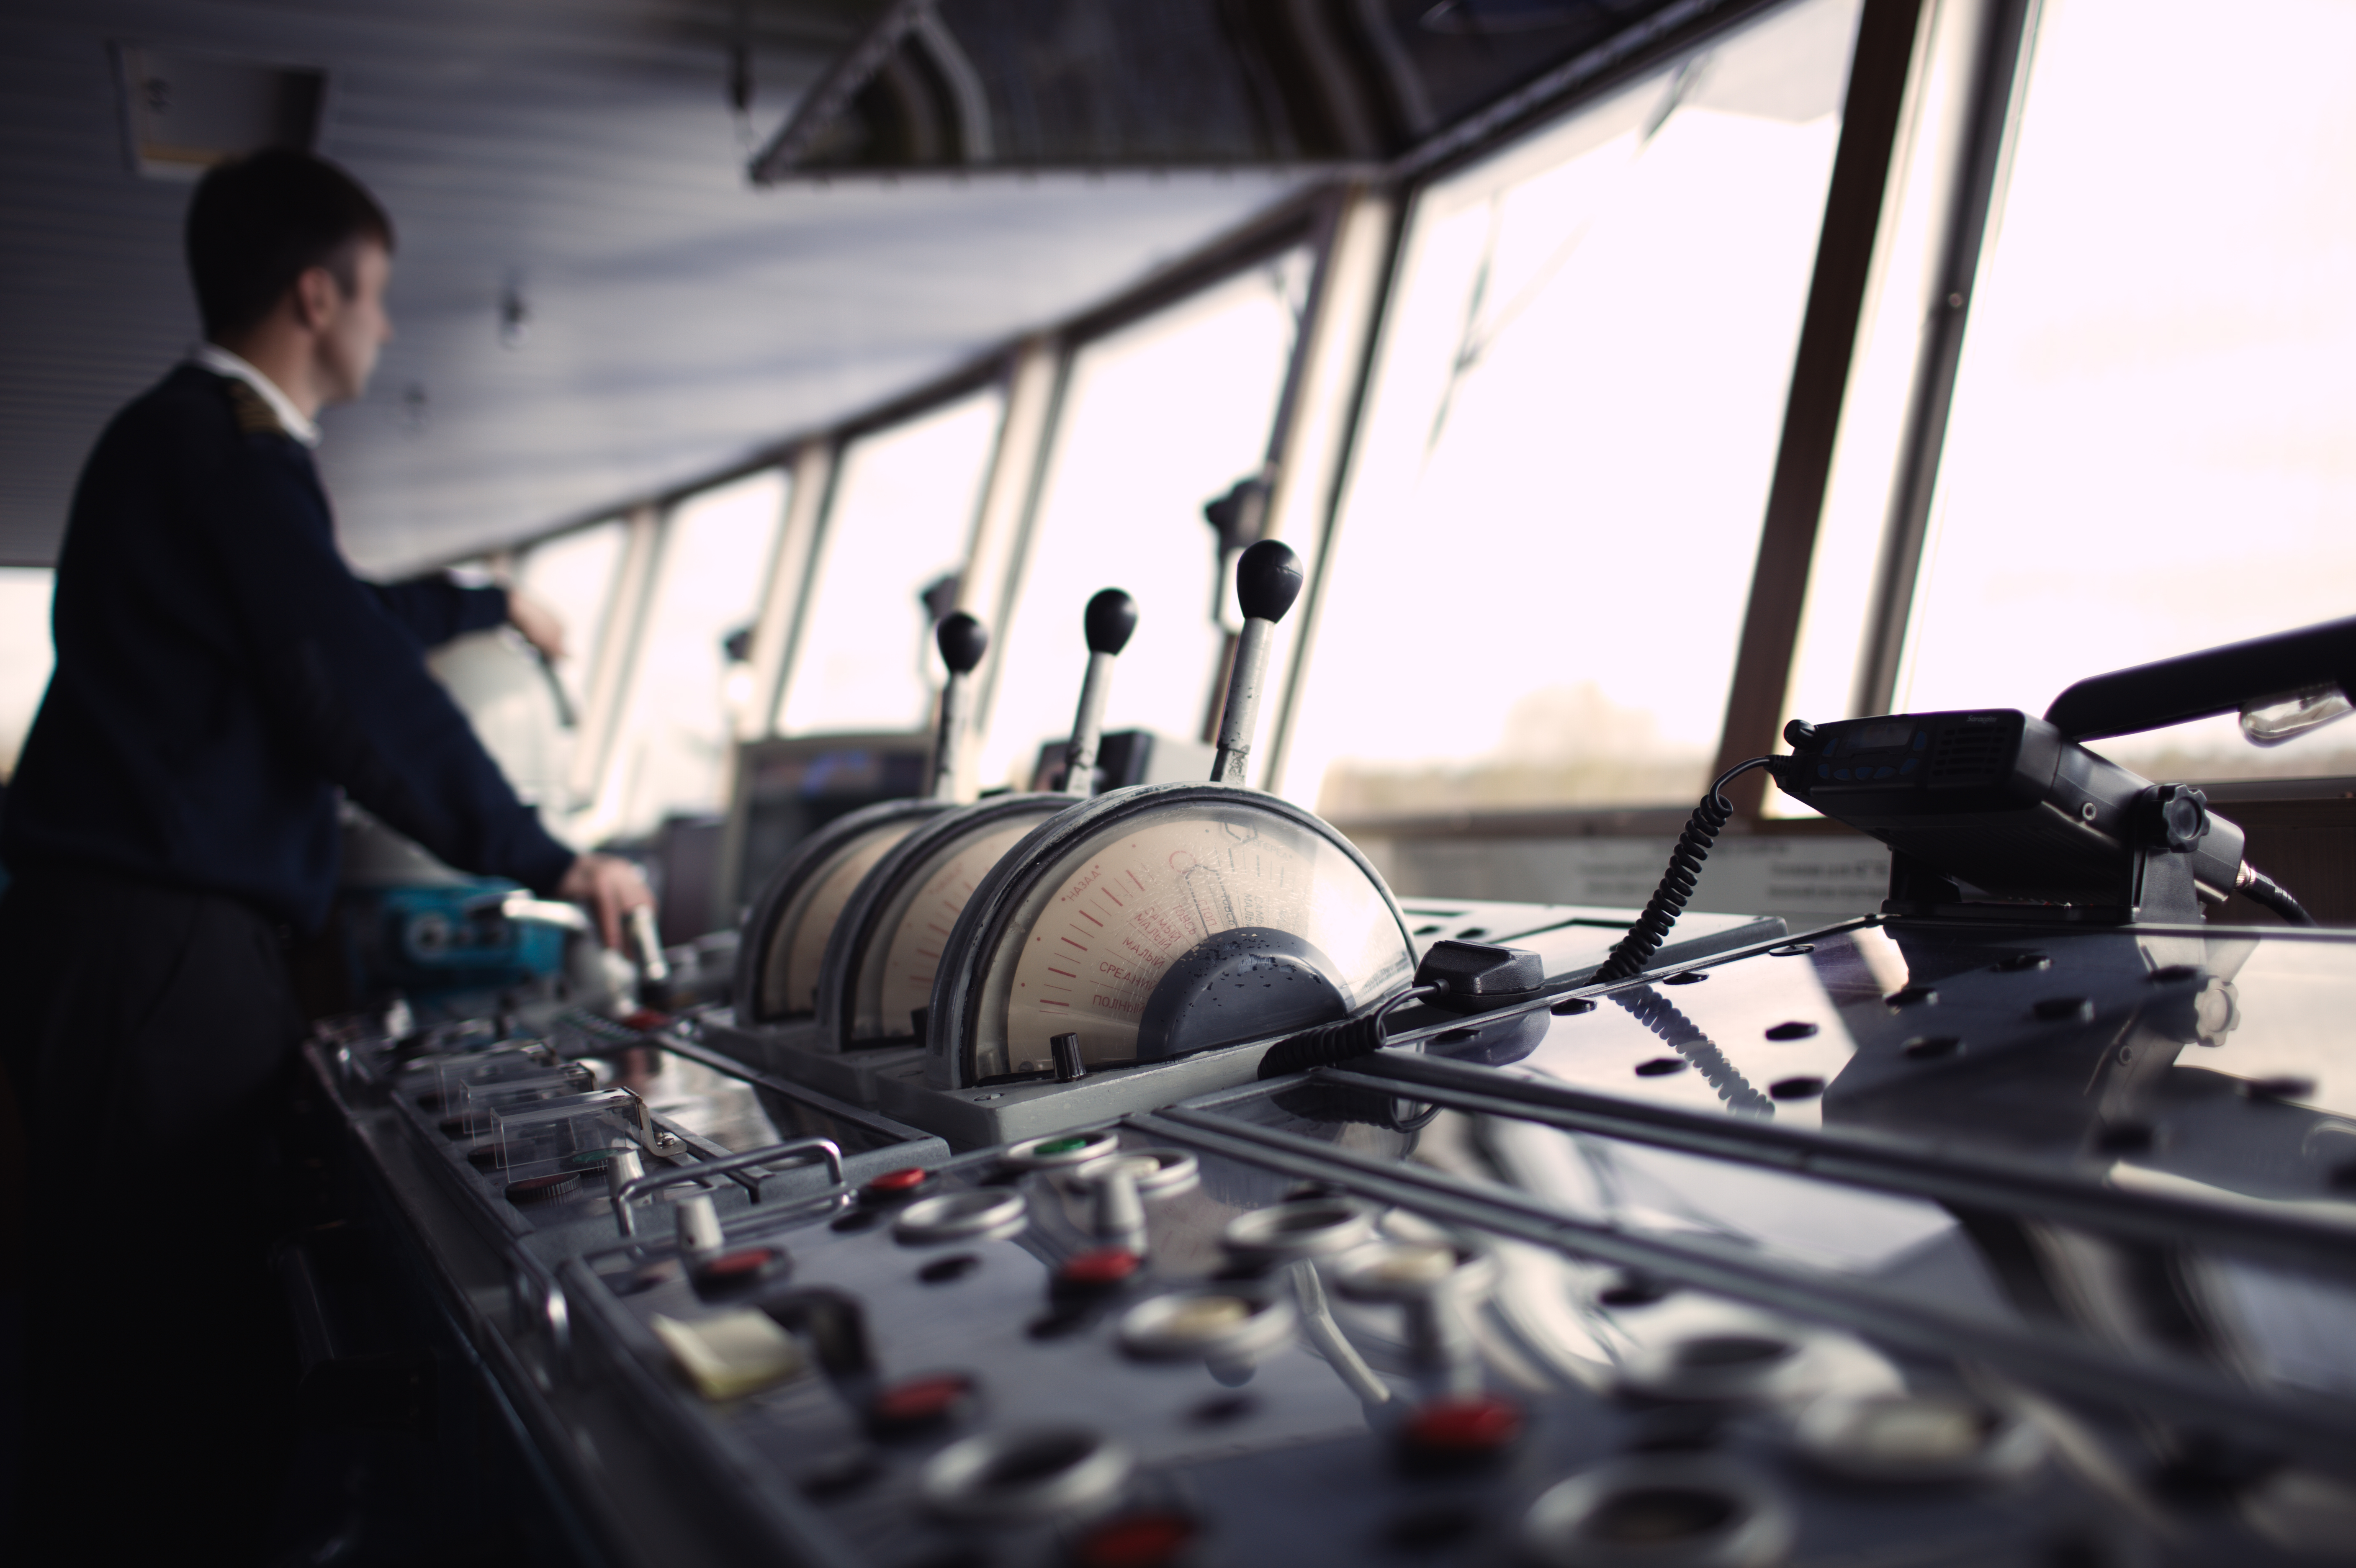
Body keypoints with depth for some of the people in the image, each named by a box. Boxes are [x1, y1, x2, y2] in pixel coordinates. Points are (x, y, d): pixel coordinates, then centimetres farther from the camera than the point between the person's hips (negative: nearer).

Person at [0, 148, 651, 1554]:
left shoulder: (184, 440, 23)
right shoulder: (234, 454, -11)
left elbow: (331, 621, 37)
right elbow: (365, 700, -17)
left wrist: (488, 605, 52)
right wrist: (551, 862, -9)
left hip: (146, 943, 10)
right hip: (159, 947, -10)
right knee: (184, 1339, -7)